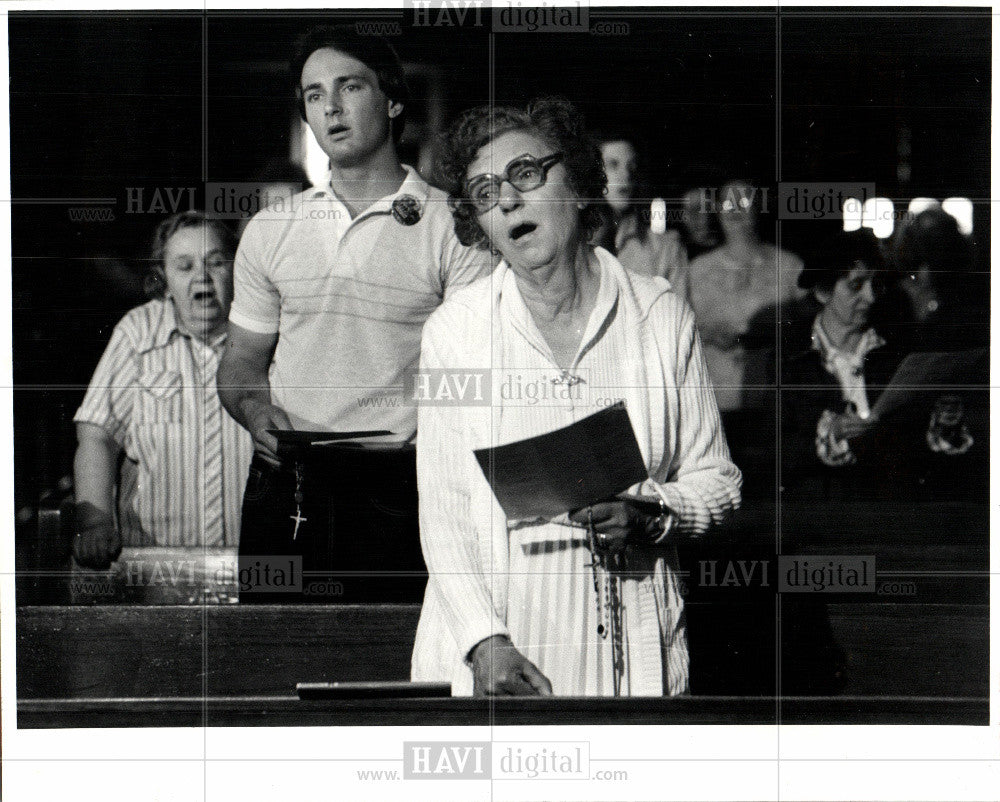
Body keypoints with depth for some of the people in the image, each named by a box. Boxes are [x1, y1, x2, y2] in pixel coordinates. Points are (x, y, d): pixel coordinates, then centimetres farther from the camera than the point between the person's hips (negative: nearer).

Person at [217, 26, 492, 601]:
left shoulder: (454, 226, 2)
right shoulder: (270, 228, 17)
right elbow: (243, 360, 22)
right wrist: (258, 413, 0)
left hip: (398, 490, -3)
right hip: (284, 485, 4)